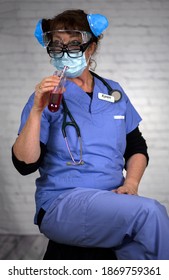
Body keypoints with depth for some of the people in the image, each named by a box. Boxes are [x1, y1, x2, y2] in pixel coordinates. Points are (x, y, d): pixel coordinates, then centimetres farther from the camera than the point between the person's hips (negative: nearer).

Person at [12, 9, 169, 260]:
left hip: (113, 200, 4)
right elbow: (25, 164, -10)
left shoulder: (113, 91, 13)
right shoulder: (47, 98, 0)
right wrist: (36, 111, -21)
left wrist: (131, 183, -1)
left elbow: (137, 148, 18)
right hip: (61, 204, -4)